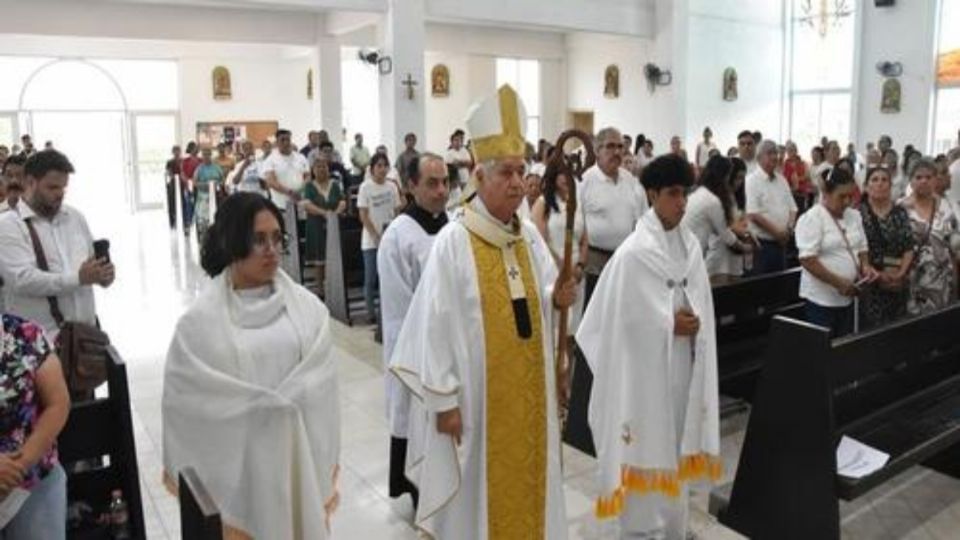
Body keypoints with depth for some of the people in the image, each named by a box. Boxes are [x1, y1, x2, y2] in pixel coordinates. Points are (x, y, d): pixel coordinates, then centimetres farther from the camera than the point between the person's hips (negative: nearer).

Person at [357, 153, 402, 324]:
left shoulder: (392, 186, 5)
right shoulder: (365, 187, -5)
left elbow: (398, 210, 6)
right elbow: (363, 216, -6)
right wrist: (376, 236, -13)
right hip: (371, 240, -3)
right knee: (370, 278, 2)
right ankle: (371, 312, 11)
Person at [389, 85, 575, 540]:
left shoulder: (530, 236, 3)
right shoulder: (453, 242, -16)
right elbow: (436, 323, -16)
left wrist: (557, 299, -13)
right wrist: (443, 399, -16)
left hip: (528, 387, 6)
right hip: (476, 392, -5)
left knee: (525, 480, 19)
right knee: (478, 485, 10)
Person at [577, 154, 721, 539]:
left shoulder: (690, 244, 5)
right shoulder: (634, 252, -16)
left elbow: (701, 303, 11)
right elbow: (625, 318, -15)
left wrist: (693, 321, -7)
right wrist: (671, 324, -14)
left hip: (683, 365, 7)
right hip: (646, 366, -7)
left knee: (675, 449, 17)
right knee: (647, 453, 3)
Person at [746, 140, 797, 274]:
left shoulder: (782, 180, 14)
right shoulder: (752, 181, -9)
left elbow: (792, 208, 16)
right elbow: (753, 215, -17)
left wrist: (789, 228, -4)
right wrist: (777, 232, -16)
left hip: (781, 243, 7)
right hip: (762, 243, -7)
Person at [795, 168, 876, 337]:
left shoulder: (854, 216, 10)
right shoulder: (812, 218, -13)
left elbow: (862, 248, 19)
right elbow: (808, 260, -19)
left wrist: (865, 266, -2)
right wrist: (838, 282, -23)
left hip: (847, 297, 7)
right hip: (821, 298, -7)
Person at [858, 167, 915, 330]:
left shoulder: (900, 213, 8)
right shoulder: (858, 212, -3)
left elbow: (909, 247, 4)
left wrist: (900, 273, -10)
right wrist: (877, 274, -15)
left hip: (898, 284, 3)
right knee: (872, 329, -4)